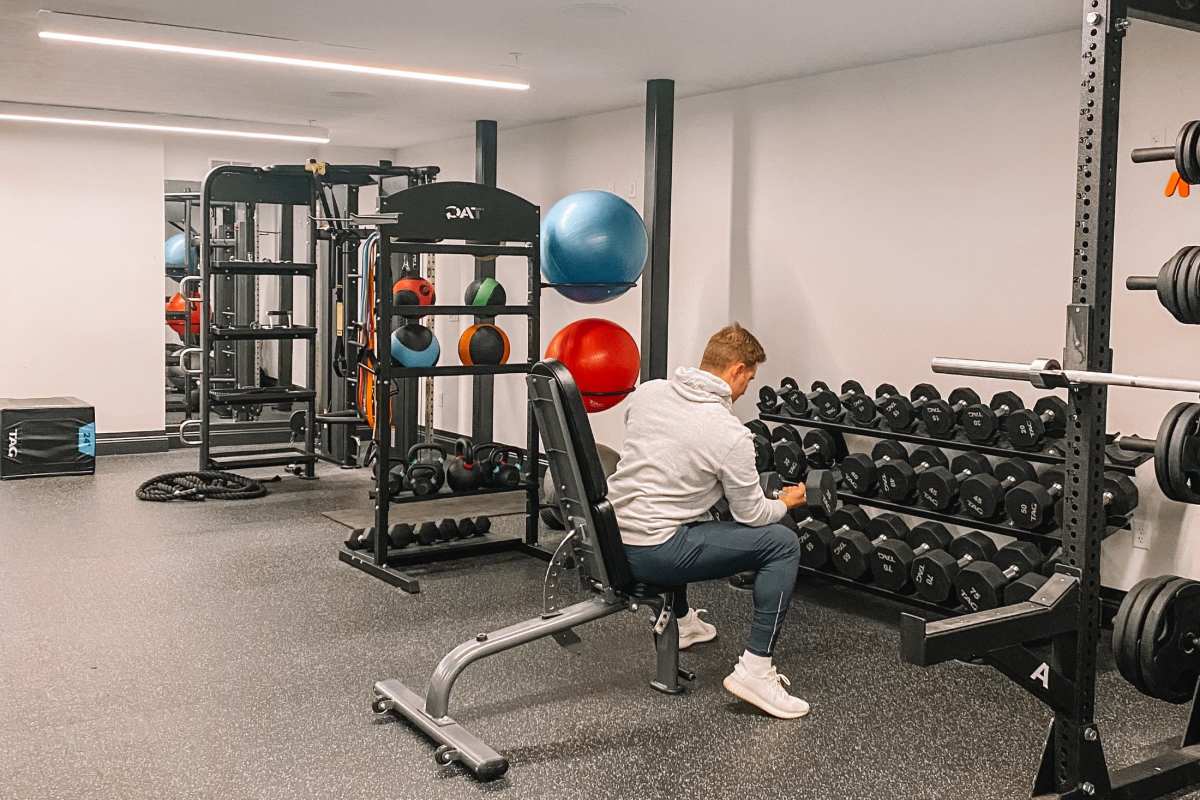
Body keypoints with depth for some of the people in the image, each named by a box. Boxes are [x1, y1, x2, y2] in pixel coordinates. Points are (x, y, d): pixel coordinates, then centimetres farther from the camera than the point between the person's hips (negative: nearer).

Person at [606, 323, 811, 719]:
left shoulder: (648, 391, 4)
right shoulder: (730, 434, -15)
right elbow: (752, 514, -4)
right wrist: (785, 503, 18)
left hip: (612, 535, 8)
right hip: (653, 552, -8)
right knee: (782, 544, 0)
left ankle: (679, 620, 46)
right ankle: (755, 670, -3)